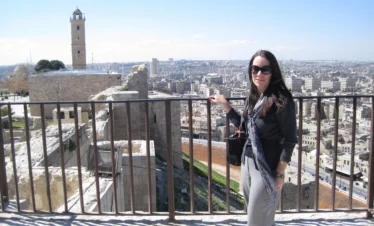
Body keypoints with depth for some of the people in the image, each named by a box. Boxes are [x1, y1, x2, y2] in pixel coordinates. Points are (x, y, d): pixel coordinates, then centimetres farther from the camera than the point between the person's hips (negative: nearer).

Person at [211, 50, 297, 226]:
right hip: (247, 163, 7)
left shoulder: (282, 100, -16)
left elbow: (289, 140, -14)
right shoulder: (252, 98, 5)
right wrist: (225, 105, 15)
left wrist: (280, 174, -14)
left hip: (267, 167, -7)